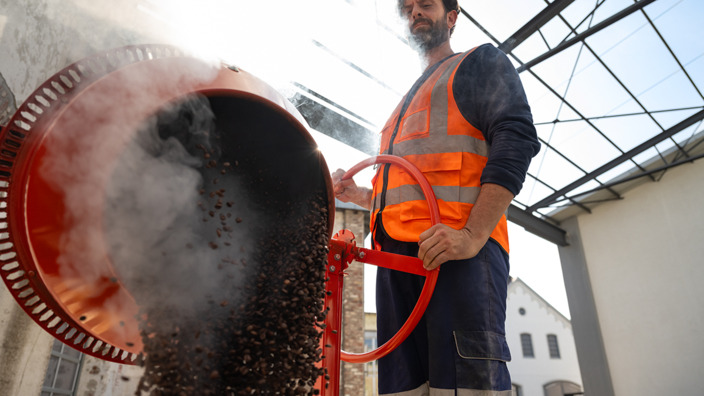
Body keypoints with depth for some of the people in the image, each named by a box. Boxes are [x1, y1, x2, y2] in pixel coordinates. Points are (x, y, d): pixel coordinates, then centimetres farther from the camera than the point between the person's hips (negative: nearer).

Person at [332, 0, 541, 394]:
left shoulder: (481, 62, 15)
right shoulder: (409, 100, 36)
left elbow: (516, 139, -4)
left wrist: (473, 234, -18)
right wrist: (360, 194, 18)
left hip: (456, 247, -7)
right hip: (396, 253, 7)